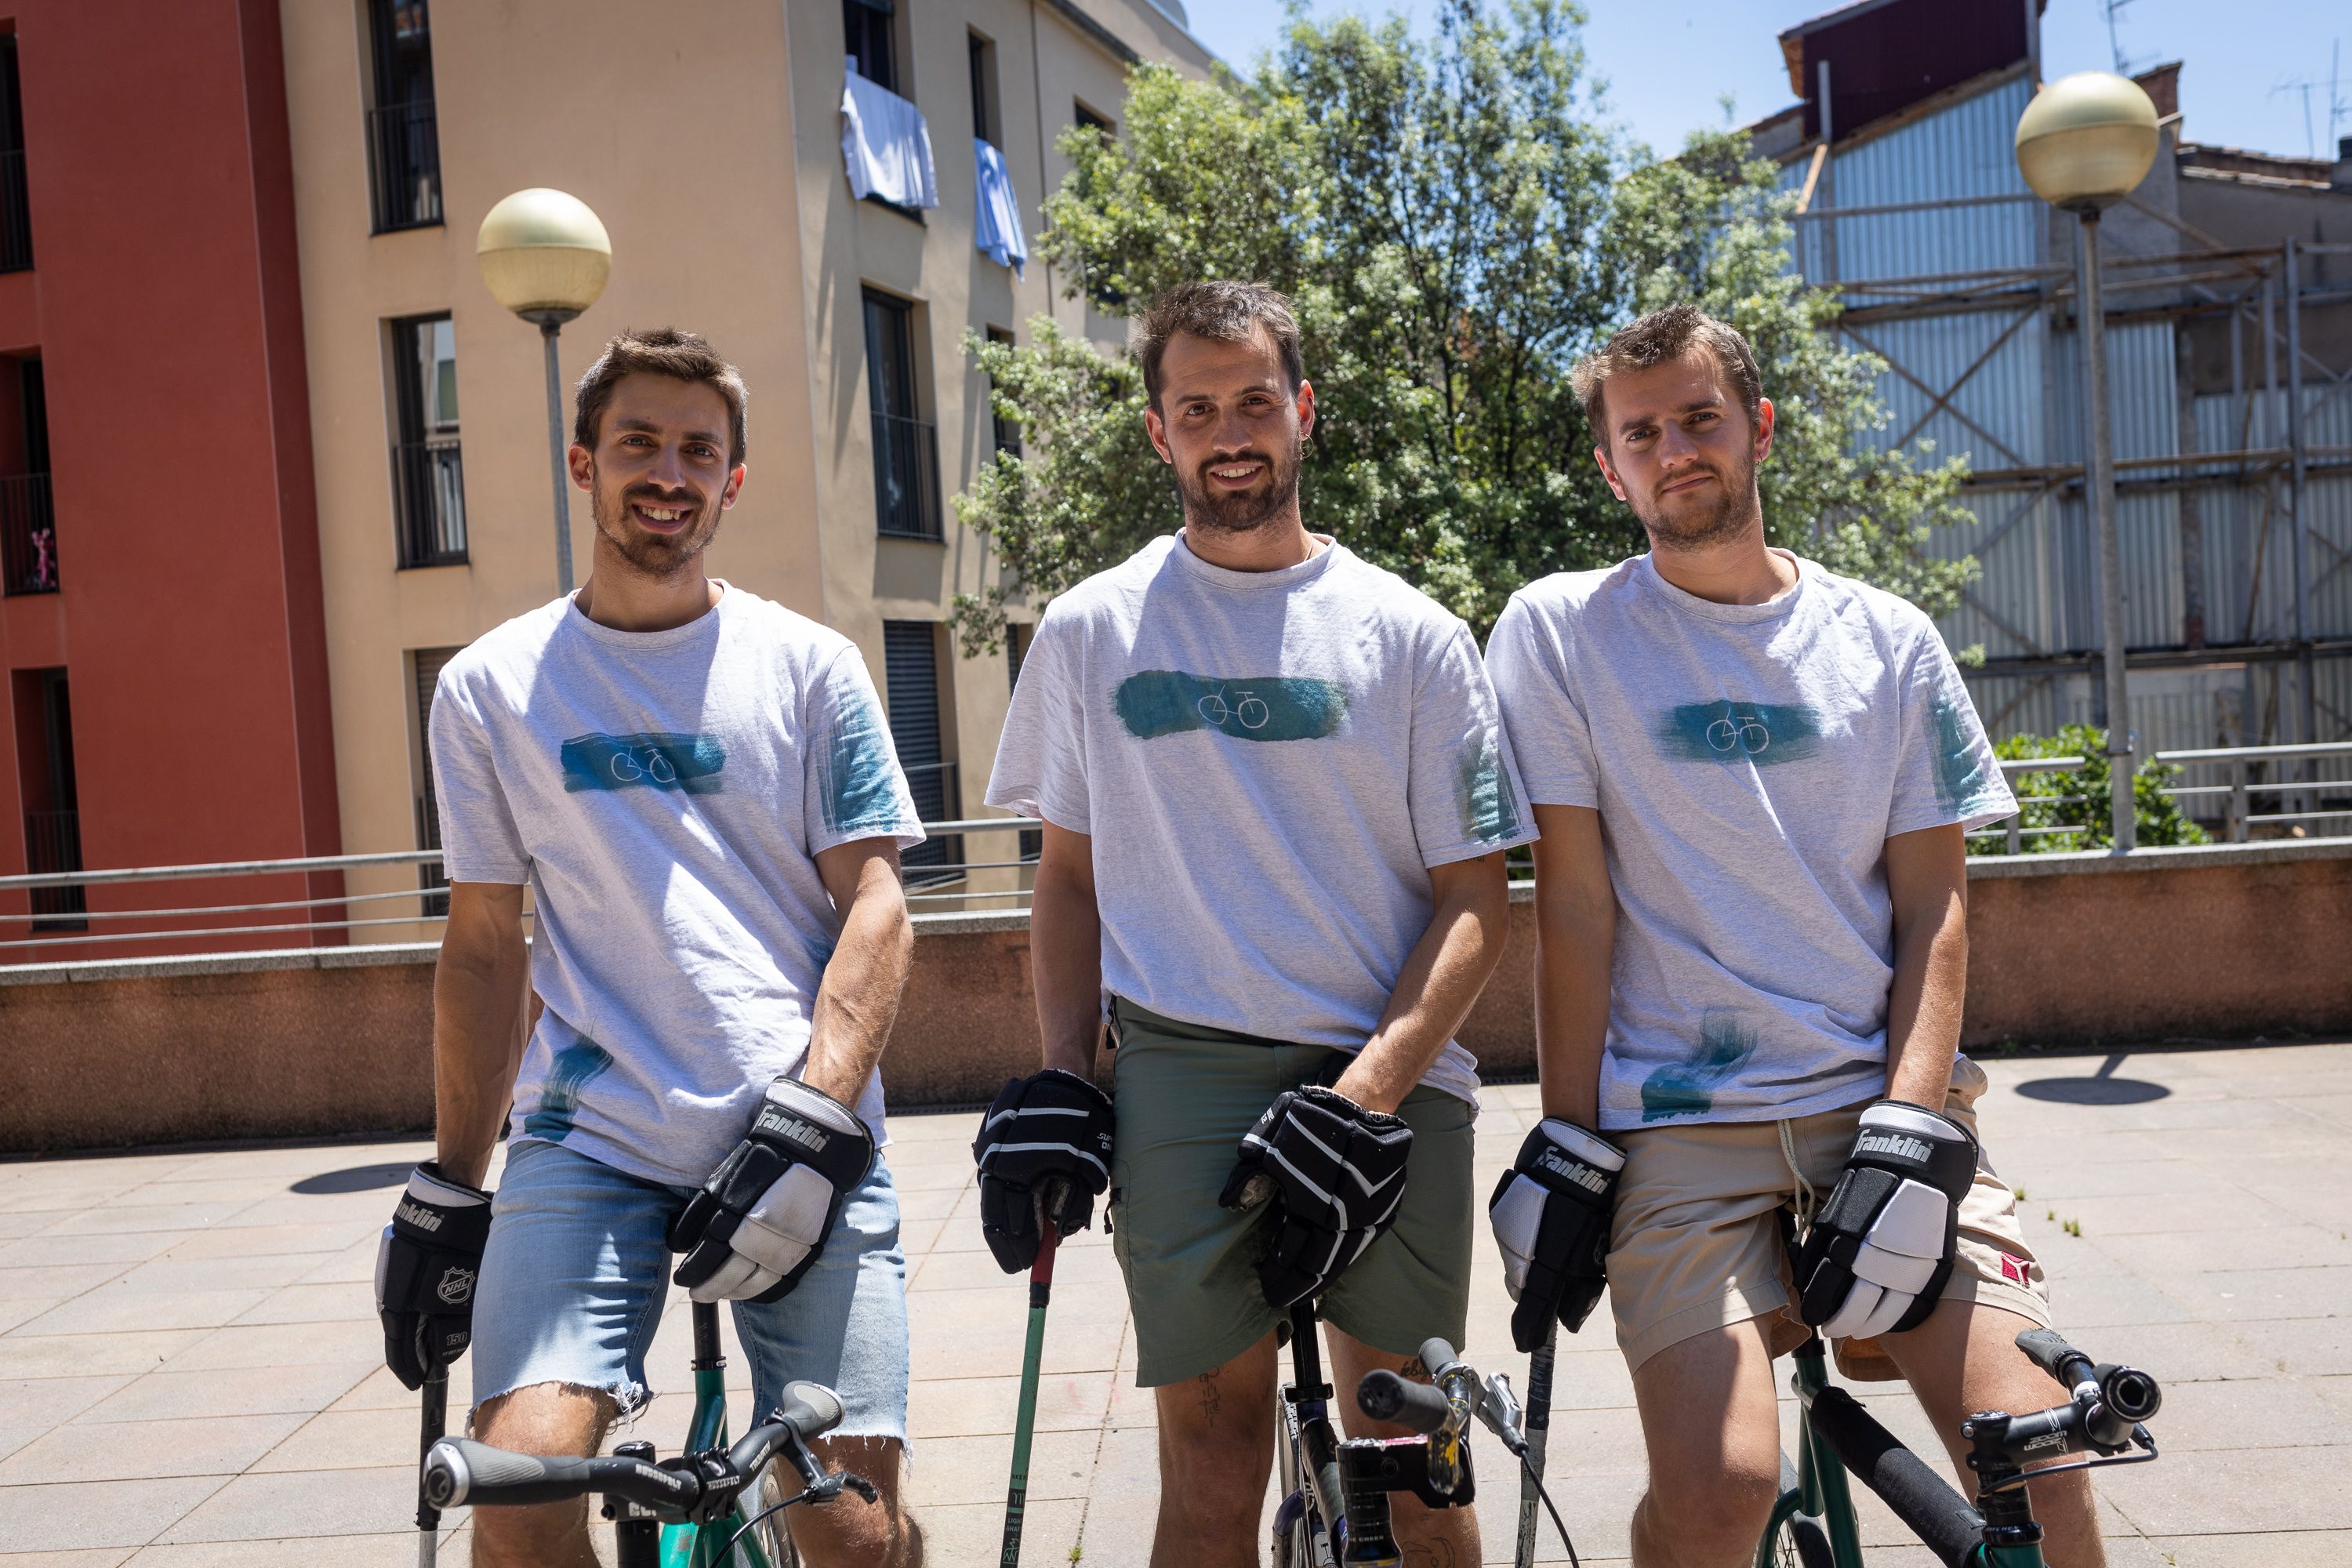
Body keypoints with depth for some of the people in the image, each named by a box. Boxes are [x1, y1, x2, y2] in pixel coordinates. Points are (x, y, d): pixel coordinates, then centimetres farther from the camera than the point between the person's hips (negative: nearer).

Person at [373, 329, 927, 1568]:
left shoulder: (807, 666, 5)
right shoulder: (491, 687, 9)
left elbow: (874, 905, 0)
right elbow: (483, 948, 12)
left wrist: (810, 1123, -12)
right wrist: (449, 1191, 11)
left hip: (801, 1145, 0)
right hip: (588, 1139, 1)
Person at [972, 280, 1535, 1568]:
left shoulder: (1408, 635, 4)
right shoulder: (1090, 631, 8)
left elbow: (1473, 902, 1)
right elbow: (1070, 872, 14)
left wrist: (1363, 1098, -10)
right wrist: (1056, 1084, 2)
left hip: (1390, 1081, 0)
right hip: (1183, 1079, 0)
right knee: (1211, 1464, 0)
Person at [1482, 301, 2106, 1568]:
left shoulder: (1889, 642, 8)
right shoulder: (1560, 631, 2)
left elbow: (1933, 902, 5)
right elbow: (1573, 902, -2)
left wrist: (1908, 1129, -8)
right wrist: (1565, 1143, -5)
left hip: (1880, 1096, 2)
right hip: (1674, 1119, -2)